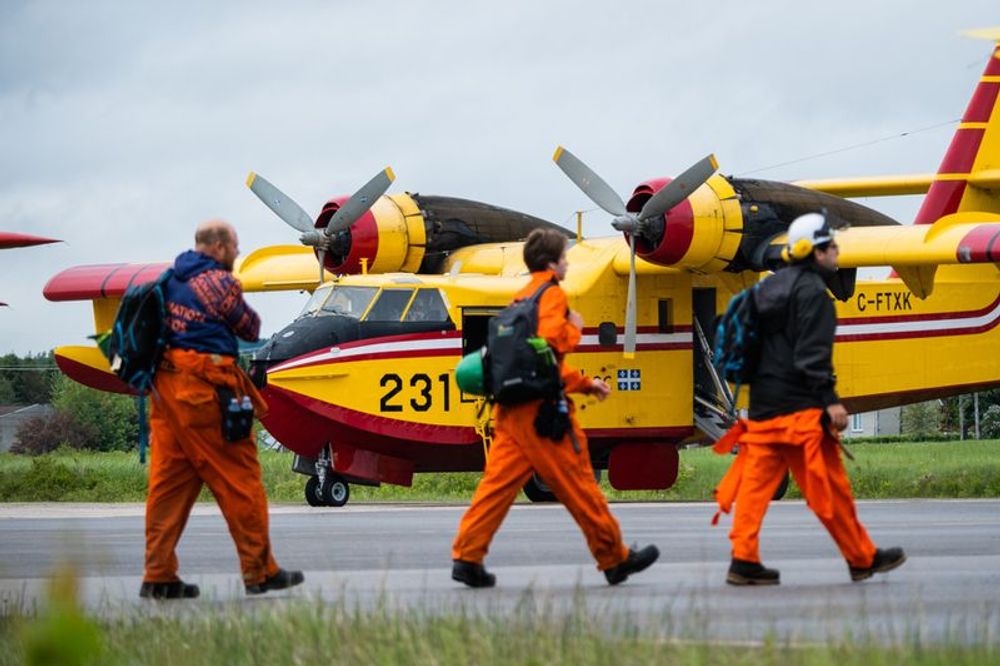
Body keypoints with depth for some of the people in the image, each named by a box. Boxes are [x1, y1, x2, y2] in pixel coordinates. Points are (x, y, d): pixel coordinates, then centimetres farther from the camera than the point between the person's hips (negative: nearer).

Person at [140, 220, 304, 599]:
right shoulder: (219, 282, -8)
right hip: (203, 387, -8)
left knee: (167, 480, 7)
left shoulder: (171, 279, 15)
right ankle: (260, 571, 4)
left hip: (165, 384, 8)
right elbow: (250, 329, 0)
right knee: (238, 480, 0)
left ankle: (159, 576, 4)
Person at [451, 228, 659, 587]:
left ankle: (467, 556, -8)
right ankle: (616, 559, 9)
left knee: (498, 482, 2)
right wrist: (575, 327, -5)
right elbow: (551, 338, -25)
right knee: (579, 486, 0)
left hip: (510, 408, 8)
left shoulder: (520, 298, 22)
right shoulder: (552, 294, -6)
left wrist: (584, 383, 29)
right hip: (543, 408, -8)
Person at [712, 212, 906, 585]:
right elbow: (813, 354, -18)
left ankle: (744, 560, -4)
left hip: (763, 401, 9)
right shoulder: (811, 291, -10)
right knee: (830, 484, -1)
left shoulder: (771, 287, 18)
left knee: (757, 479, 3)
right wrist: (830, 401, -19)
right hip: (799, 405, -9)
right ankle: (863, 559, 7)